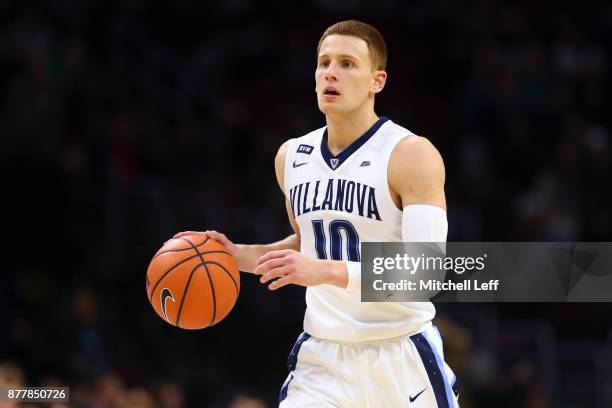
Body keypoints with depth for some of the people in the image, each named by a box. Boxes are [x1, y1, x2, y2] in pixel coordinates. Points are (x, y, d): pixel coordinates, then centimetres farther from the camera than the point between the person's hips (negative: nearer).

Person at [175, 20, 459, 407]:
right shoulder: (292, 157, 7)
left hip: (402, 359, -4)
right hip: (322, 357, 4)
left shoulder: (412, 155, -13)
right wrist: (242, 256, 7)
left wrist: (327, 271, -32)